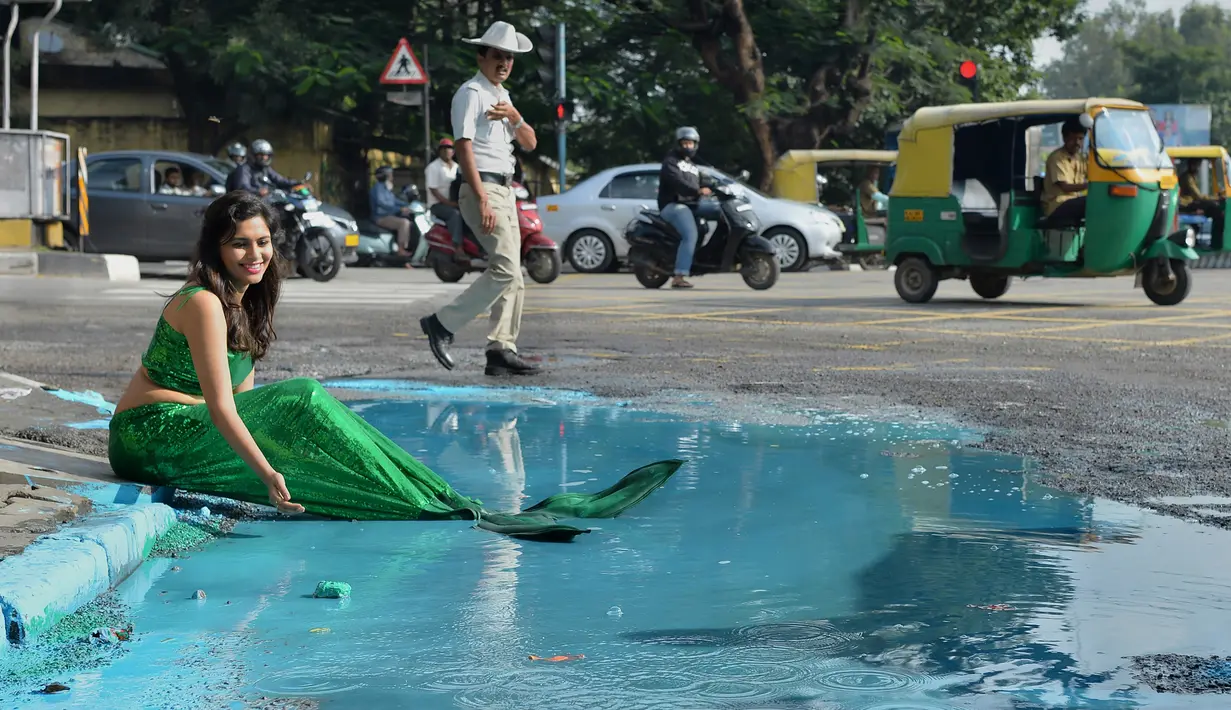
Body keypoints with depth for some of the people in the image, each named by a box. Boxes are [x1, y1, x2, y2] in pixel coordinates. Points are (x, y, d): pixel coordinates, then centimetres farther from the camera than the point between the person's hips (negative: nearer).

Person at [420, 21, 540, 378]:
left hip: (504, 190, 9)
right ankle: (443, 323, -9)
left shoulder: (503, 96, 19)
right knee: (506, 269, -17)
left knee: (513, 276, 5)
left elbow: (530, 143, 18)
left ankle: (501, 350, 4)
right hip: (482, 188, -9)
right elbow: (464, 147, -18)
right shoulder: (471, 94, -8)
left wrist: (514, 117, -4)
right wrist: (483, 200, -26)